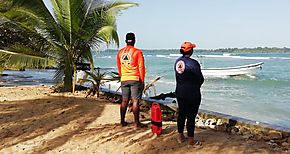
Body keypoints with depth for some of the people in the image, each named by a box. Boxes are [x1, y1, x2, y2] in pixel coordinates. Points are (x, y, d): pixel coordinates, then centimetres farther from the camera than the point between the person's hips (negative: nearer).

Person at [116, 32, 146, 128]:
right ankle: (136, 123, 1)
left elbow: (119, 67, 14)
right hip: (135, 79, -4)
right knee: (135, 101, -2)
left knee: (124, 101, 12)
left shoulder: (120, 52, 6)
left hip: (124, 80, 4)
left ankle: (122, 121, 18)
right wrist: (142, 80, 0)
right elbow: (141, 67, -8)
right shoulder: (137, 52, -8)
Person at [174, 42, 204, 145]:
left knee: (181, 113, 17)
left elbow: (177, 76, 7)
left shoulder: (177, 61, 2)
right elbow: (201, 79, -12)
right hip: (192, 93, -7)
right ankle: (191, 140, 11)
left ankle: (180, 136, 28)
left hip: (179, 92, 7)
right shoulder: (193, 63, -19)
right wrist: (196, 86, 8)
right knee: (191, 116, 2)